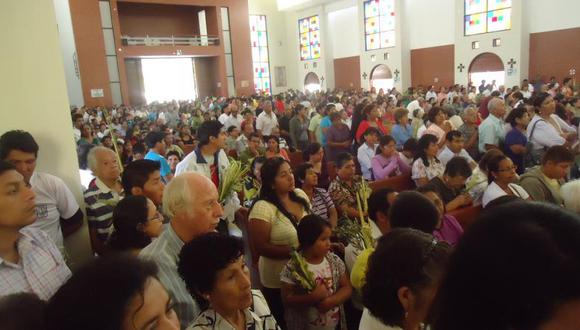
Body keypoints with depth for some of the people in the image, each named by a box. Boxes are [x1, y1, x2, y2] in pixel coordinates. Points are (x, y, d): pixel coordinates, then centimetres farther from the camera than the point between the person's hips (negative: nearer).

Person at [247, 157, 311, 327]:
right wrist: (294, 251, -23)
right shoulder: (262, 208, -23)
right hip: (279, 282, -6)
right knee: (286, 323, 15)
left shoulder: (300, 195, -2)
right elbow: (260, 247, -21)